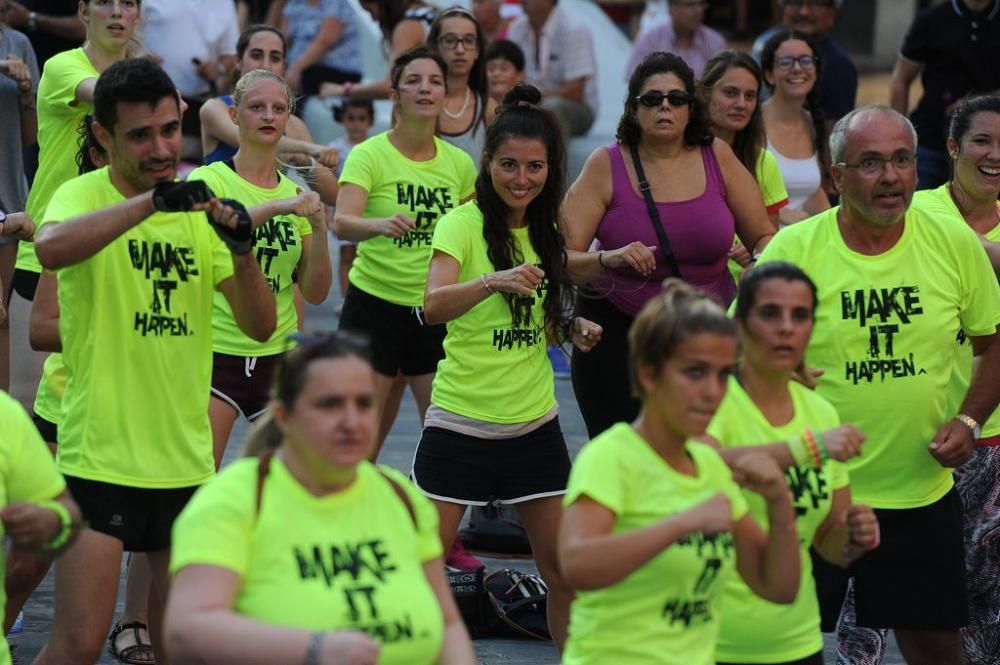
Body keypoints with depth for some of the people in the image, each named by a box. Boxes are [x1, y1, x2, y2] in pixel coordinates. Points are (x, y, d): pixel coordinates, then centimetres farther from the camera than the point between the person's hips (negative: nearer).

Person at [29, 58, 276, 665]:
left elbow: (260, 326, 3)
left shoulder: (200, 207, 8)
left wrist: (242, 251, -14)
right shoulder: (84, 195, -7)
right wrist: (151, 201, -37)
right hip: (101, 458, -5)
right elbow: (51, 249, -32)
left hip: (188, 460, 5)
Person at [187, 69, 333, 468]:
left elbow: (315, 293, 8)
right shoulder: (210, 179, -2)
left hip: (278, 356, 5)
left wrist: (319, 229, -7)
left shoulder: (295, 193, 11)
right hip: (216, 351, -4)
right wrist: (274, 207, -35)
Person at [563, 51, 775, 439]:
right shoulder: (606, 166, -5)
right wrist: (609, 259, -29)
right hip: (617, 333, -2)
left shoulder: (716, 157, 2)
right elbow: (562, 258, -9)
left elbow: (764, 237, 10)